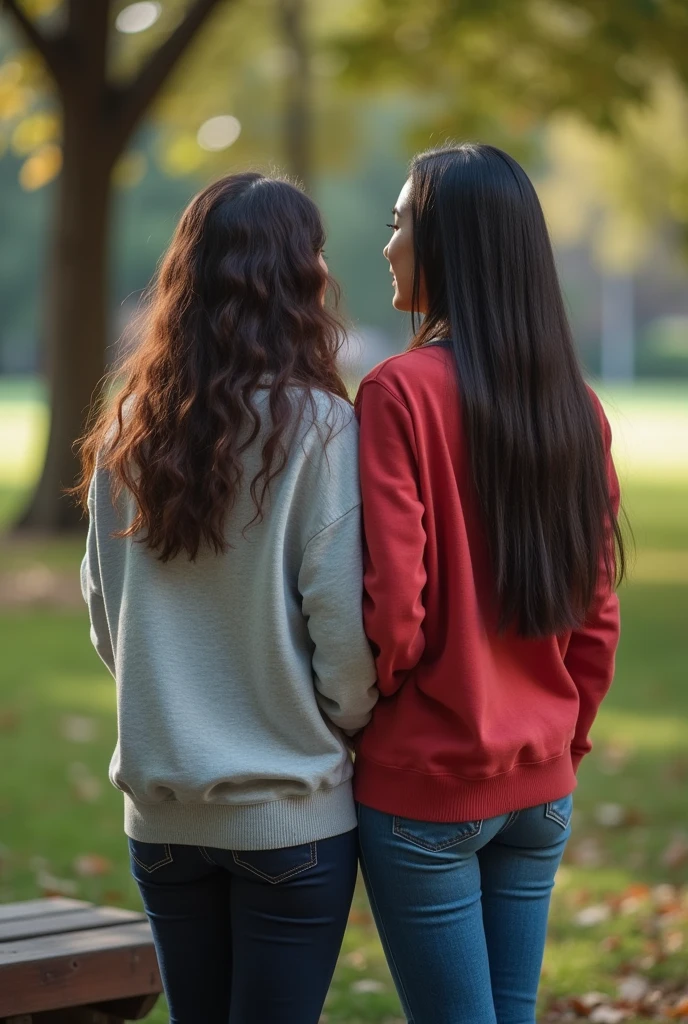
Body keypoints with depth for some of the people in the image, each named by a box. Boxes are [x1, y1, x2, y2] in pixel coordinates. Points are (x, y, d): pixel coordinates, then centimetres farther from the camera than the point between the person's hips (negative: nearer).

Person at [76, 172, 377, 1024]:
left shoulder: (127, 429, 1)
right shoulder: (316, 426, -13)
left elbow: (103, 613, 8)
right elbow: (340, 621, -12)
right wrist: (350, 727, 5)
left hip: (162, 806, 5)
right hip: (290, 812, -4)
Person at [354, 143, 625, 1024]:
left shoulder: (401, 392, -15)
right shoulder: (574, 405, 3)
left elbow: (393, 610, -17)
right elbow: (596, 616, 8)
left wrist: (356, 717, 1)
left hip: (424, 786, -6)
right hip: (541, 786, 6)